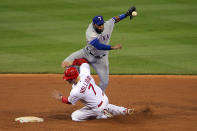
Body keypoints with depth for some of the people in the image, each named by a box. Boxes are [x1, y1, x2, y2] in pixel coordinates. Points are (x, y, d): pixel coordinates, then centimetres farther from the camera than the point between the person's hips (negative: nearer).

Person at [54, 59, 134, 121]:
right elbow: (84, 62, 5)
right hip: (104, 99, 8)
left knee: (75, 117, 1)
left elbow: (70, 102, -10)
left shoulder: (75, 92, -33)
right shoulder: (85, 73, -18)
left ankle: (103, 115, 1)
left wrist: (60, 98, 7)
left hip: (97, 108, -8)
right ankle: (124, 111, 28)